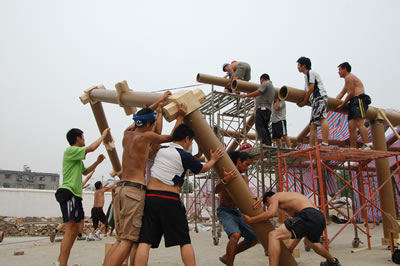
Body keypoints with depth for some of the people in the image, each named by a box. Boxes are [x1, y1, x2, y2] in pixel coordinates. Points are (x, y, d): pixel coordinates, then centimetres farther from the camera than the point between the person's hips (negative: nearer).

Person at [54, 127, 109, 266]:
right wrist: (103, 135, -4)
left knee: (78, 228, 11)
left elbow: (85, 171, 33)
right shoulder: (70, 150, -8)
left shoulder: (77, 157, 22)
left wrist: (97, 162, 20)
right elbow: (92, 148, -18)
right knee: (71, 231, -14)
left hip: (76, 195, 10)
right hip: (68, 193, -10)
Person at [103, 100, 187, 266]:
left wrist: (160, 102, 39)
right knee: (130, 240, -8)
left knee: (121, 239, 10)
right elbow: (171, 137, 9)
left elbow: (140, 119, 33)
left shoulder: (127, 134, 15)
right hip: (135, 189, -8)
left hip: (121, 187, 8)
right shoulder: (145, 136, -4)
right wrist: (180, 116, 19)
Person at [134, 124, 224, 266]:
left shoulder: (160, 150, 13)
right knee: (184, 241, 9)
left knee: (145, 241, 0)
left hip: (150, 197, 5)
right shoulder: (185, 156, -3)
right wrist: (213, 159, 31)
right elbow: (203, 169, 14)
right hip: (170, 200, -4)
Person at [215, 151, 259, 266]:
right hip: (225, 212, -8)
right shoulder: (228, 173, -14)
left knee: (254, 238, 11)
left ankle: (227, 257, 21)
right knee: (235, 235, -33)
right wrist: (225, 180, -48)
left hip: (237, 212, 8)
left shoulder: (244, 179, 8)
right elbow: (216, 191, -28)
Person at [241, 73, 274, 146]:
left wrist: (246, 95, -9)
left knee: (259, 127, -15)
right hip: (268, 109, 10)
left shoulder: (265, 84, -2)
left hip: (262, 108, -10)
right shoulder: (272, 86, 28)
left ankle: (265, 143, -26)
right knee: (265, 127, 10)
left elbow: (257, 93, -15)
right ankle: (269, 144, 5)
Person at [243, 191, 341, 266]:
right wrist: (292, 247, 35)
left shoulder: (275, 197, 12)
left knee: (273, 235, -13)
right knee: (309, 241, 41)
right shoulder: (289, 198, 34)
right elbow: (300, 229, 33)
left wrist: (250, 220, 1)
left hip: (309, 216, -9)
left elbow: (270, 213, -11)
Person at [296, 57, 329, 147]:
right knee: (313, 124, 4)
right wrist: (300, 102, 13)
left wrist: (304, 102, -4)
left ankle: (325, 144, -35)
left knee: (322, 118, -23)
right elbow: (306, 92, 27)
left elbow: (311, 88, -7)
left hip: (320, 97, -10)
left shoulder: (310, 73, 2)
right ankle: (312, 147, 0)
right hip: (315, 100, 10)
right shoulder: (306, 76, 30)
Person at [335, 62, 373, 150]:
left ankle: (367, 145, -29)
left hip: (359, 100, -10)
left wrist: (342, 105, -5)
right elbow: (341, 94, 31)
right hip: (354, 103, 10)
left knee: (359, 123, -21)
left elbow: (351, 93, -9)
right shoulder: (349, 79, 32)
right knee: (351, 126, 0)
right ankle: (353, 148, -5)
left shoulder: (348, 77, 0)